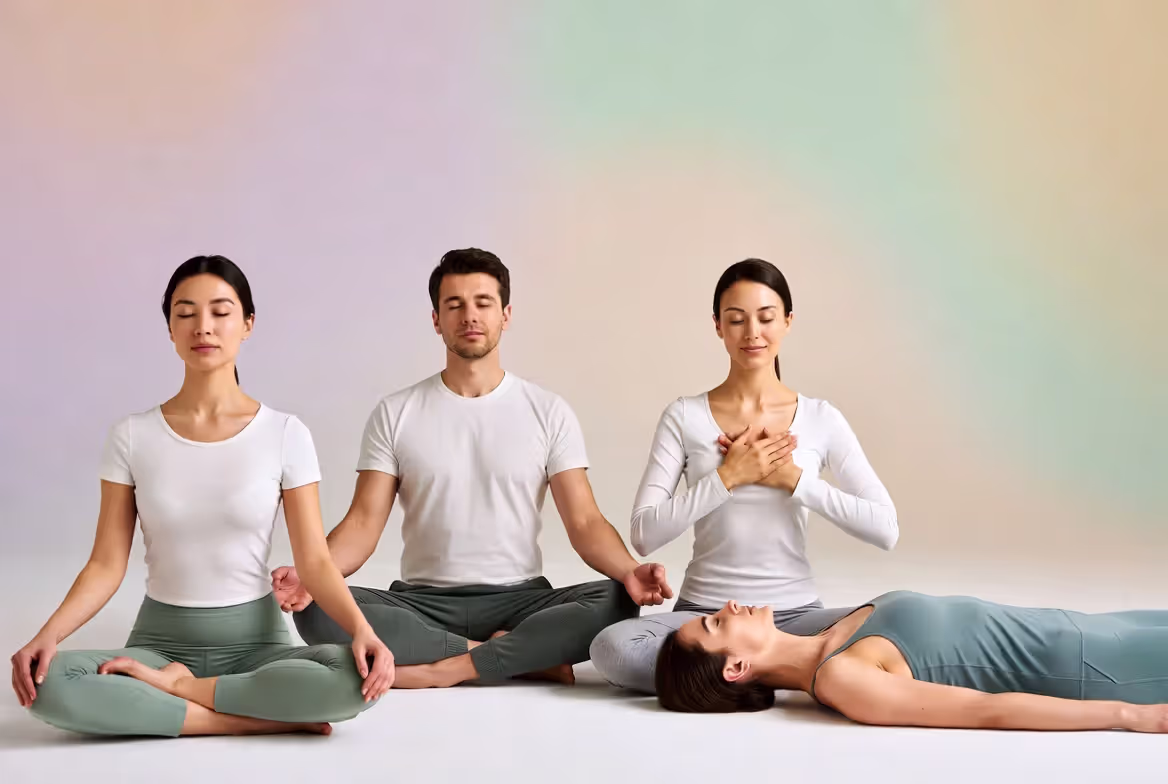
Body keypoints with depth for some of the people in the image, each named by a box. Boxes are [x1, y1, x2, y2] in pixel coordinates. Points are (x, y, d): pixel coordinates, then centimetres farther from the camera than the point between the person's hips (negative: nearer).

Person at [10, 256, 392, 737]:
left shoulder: (285, 434, -3)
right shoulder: (133, 437, 0)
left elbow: (315, 560, -6)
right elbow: (107, 564, -2)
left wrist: (362, 629, -24)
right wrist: (47, 636, -20)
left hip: (256, 641, 0)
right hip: (160, 640, 1)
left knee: (355, 679, -33)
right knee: (48, 685, -31)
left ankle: (175, 688, -13)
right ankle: (274, 716, -24)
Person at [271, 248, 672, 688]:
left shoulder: (549, 413, 5)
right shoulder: (395, 414, 6)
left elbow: (584, 522, -1)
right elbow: (364, 522, -1)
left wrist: (628, 571, -24)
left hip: (520, 600, -1)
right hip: (423, 603, 1)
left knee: (617, 603, -30)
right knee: (318, 611, -29)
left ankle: (445, 668, -23)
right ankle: (532, 658, -22)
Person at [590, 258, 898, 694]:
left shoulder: (821, 420, 3)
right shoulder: (684, 417, 1)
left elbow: (885, 529, -5)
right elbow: (644, 535, -7)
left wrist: (794, 478, -11)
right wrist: (727, 477, -14)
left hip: (794, 615, 0)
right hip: (704, 614, 0)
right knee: (613, 648, -32)